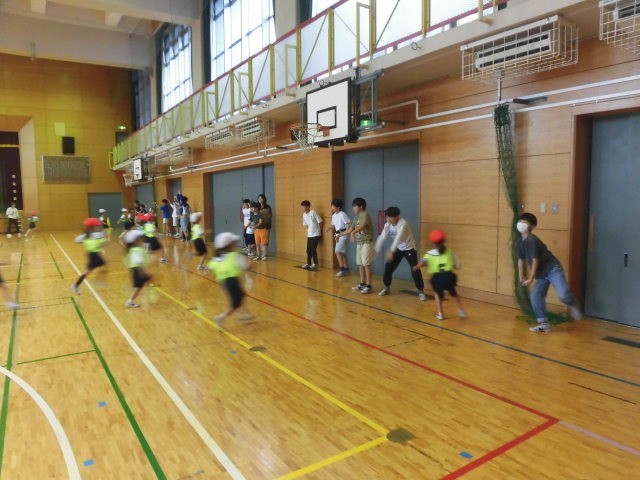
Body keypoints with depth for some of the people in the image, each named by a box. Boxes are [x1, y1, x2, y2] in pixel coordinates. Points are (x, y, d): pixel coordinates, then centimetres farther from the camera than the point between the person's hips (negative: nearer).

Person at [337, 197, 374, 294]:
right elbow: (350, 229, 19)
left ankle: (368, 286, -3)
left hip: (366, 243, -9)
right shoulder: (357, 217, 14)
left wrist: (353, 232, -45)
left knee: (366, 264, -7)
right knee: (360, 264, 11)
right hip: (359, 243, 9)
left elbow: (362, 226, -31)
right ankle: (362, 284, 20)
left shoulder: (365, 215, -12)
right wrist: (340, 235, 15)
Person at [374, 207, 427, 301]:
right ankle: (386, 288, 21)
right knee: (388, 267, 3)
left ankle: (421, 291, 3)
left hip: (409, 248, -6)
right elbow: (382, 238, -13)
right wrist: (375, 250, -22)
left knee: (415, 270, -12)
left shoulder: (403, 224, -32)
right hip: (398, 249, 6)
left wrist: (391, 251, -56)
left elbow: (398, 238, -45)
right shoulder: (387, 225, -11)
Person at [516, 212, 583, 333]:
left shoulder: (531, 240, -22)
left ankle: (572, 305, 15)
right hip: (541, 274, 8)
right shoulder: (519, 244, 5)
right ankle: (544, 324, 10)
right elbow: (521, 259, 17)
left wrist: (531, 279, -20)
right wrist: (521, 276, 12)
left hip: (553, 270, -8)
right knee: (536, 297, 0)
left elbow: (535, 260, -23)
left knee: (563, 295, -21)